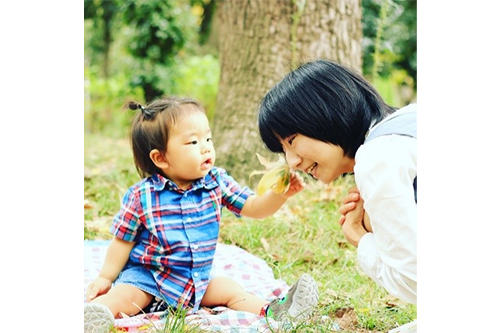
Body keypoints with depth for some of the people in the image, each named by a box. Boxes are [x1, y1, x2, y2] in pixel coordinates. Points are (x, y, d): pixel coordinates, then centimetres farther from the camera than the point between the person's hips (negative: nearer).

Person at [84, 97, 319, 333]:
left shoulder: (217, 183, -3)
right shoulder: (141, 196, -14)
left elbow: (254, 208, -2)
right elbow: (123, 241, -3)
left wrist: (280, 193, -21)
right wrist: (105, 278, -1)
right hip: (146, 277, -5)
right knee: (122, 297, -28)